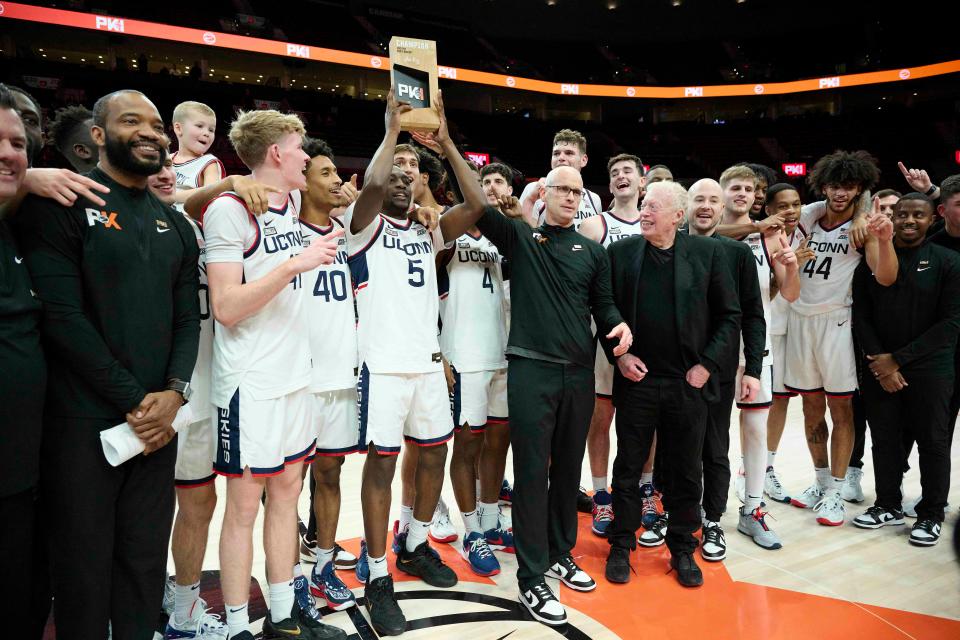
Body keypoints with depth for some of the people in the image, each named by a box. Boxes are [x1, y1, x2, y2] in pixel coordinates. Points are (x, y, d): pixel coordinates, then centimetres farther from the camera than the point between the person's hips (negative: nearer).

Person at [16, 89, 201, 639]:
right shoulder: (60, 206, -3)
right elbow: (63, 317, -12)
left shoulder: (176, 225, 13)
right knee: (85, 562, 7)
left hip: (158, 417, 4)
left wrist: (174, 392, -7)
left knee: (146, 558, 12)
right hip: (84, 421, -4)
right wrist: (131, 399, -13)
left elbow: (188, 317, 9)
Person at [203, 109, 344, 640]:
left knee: (286, 491, 14)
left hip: (293, 376, 8)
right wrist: (296, 264, -22)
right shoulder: (230, 209, -12)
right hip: (251, 384, -8)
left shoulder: (291, 203, 10)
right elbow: (226, 307, -19)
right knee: (245, 504, 3)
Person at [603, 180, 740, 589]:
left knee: (685, 473, 12)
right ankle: (621, 545, 27)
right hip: (636, 378, 0)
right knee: (628, 468, 11)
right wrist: (618, 354, -6)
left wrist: (707, 364, -4)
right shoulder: (621, 252, 1)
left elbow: (730, 315, 3)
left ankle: (682, 549, 30)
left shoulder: (707, 252, 0)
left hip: (689, 383, 0)